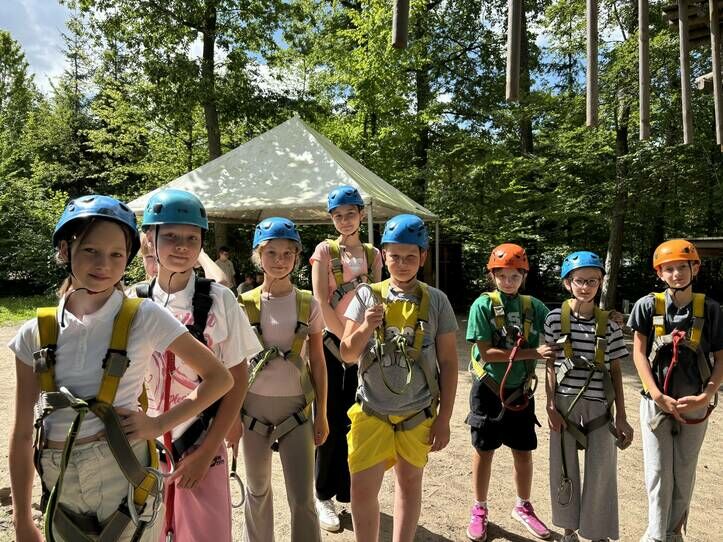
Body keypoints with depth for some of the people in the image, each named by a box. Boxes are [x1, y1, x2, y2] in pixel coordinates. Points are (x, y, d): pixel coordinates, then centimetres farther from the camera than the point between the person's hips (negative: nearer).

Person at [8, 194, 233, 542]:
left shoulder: (144, 318, -11)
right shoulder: (34, 334, -2)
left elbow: (220, 378, -6)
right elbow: (22, 434, 4)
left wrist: (159, 424, -13)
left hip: (127, 484, -3)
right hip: (60, 490, 3)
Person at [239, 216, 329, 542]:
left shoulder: (308, 305, -3)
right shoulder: (245, 305, -3)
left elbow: (317, 363, 1)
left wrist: (321, 414, 1)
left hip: (296, 408, -1)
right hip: (254, 406, 1)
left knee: (302, 498, 1)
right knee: (258, 489, 19)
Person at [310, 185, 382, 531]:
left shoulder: (373, 254, 9)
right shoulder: (325, 250, -2)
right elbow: (321, 303, -10)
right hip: (331, 341, -3)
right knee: (332, 421, 4)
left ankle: (351, 493, 28)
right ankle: (324, 496, 21)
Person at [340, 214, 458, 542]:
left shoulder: (436, 301, -4)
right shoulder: (367, 295, -3)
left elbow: (448, 363, 0)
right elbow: (347, 355, -2)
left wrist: (444, 418, -2)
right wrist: (365, 328, -21)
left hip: (418, 413, 0)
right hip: (372, 410, 0)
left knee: (409, 483, 16)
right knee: (362, 490, 0)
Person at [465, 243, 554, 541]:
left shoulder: (534, 306, 0)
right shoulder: (483, 305, -11)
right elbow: (486, 352, -17)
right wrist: (533, 353, -21)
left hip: (521, 390, 3)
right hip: (489, 389, -3)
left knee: (524, 453, 15)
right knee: (484, 451, 11)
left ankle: (523, 507, 38)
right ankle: (479, 510, 30)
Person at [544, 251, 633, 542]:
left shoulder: (609, 323, 0)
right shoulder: (555, 318, -3)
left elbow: (615, 371, 5)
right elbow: (551, 365, 0)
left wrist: (621, 416, 4)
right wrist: (551, 406, -4)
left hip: (600, 406, 1)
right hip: (565, 403, 0)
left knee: (601, 471, 7)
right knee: (565, 469, 11)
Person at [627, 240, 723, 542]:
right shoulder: (648, 306, -4)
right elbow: (639, 353, -4)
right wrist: (658, 396, -12)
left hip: (695, 404, 2)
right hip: (657, 401, -1)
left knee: (684, 474, 13)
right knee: (658, 473, 1)